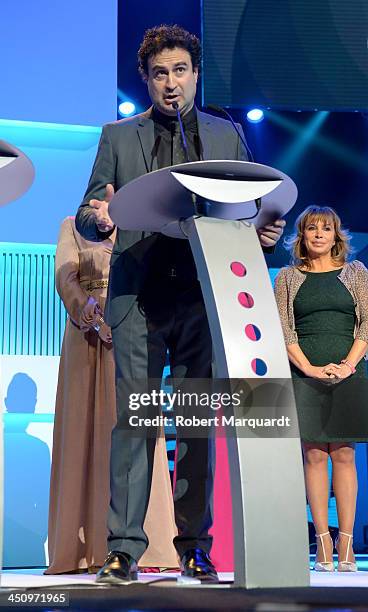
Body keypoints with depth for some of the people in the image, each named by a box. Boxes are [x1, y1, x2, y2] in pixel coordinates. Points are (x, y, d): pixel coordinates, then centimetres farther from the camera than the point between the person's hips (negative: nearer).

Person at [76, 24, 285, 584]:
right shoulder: (118, 136, 13)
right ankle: (124, 548, 1)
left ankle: (195, 546, 11)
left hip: (204, 299, 1)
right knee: (132, 419, -5)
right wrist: (98, 220, -14)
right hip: (138, 299, -1)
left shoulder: (226, 137, 16)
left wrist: (266, 231, -7)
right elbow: (88, 215, 9)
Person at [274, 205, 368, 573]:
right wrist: (310, 368, -10)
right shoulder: (288, 277, 10)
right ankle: (323, 543, 0)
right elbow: (283, 329, 3)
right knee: (314, 455, -2)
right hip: (305, 374, 0)